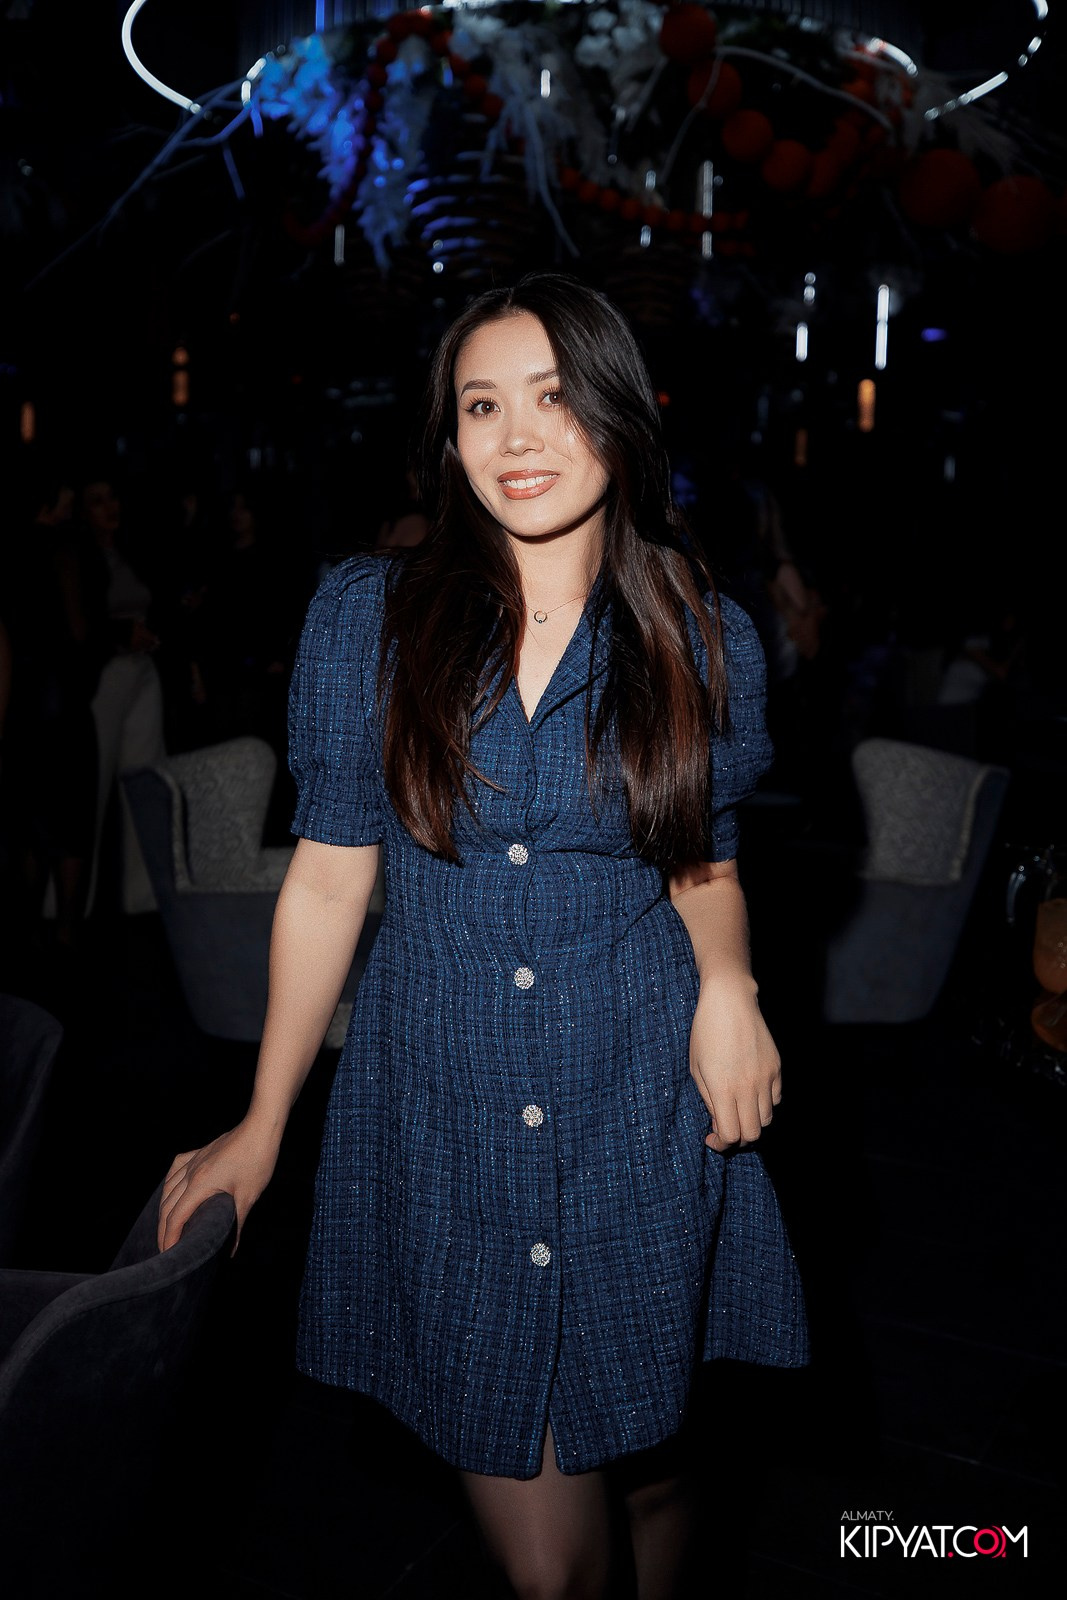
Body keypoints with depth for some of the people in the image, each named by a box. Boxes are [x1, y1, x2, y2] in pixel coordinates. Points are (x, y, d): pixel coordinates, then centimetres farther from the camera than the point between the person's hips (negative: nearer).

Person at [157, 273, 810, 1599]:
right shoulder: (367, 617, -4)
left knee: (645, 1477, 19)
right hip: (442, 1129, 0)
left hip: (645, 1127, 1)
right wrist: (262, 1126, 5)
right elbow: (328, 877, 1)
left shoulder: (705, 640, -2)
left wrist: (725, 980, -11)